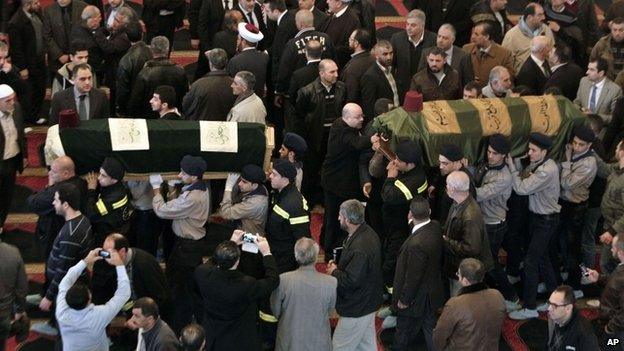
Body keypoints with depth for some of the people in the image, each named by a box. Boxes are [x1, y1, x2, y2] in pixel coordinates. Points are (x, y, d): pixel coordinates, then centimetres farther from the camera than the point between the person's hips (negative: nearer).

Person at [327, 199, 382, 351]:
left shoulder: (360, 248, -33)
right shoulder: (367, 233, -1)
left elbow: (350, 281, -30)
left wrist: (334, 272, -13)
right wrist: (338, 265, 1)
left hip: (357, 308, -10)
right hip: (368, 303, 10)